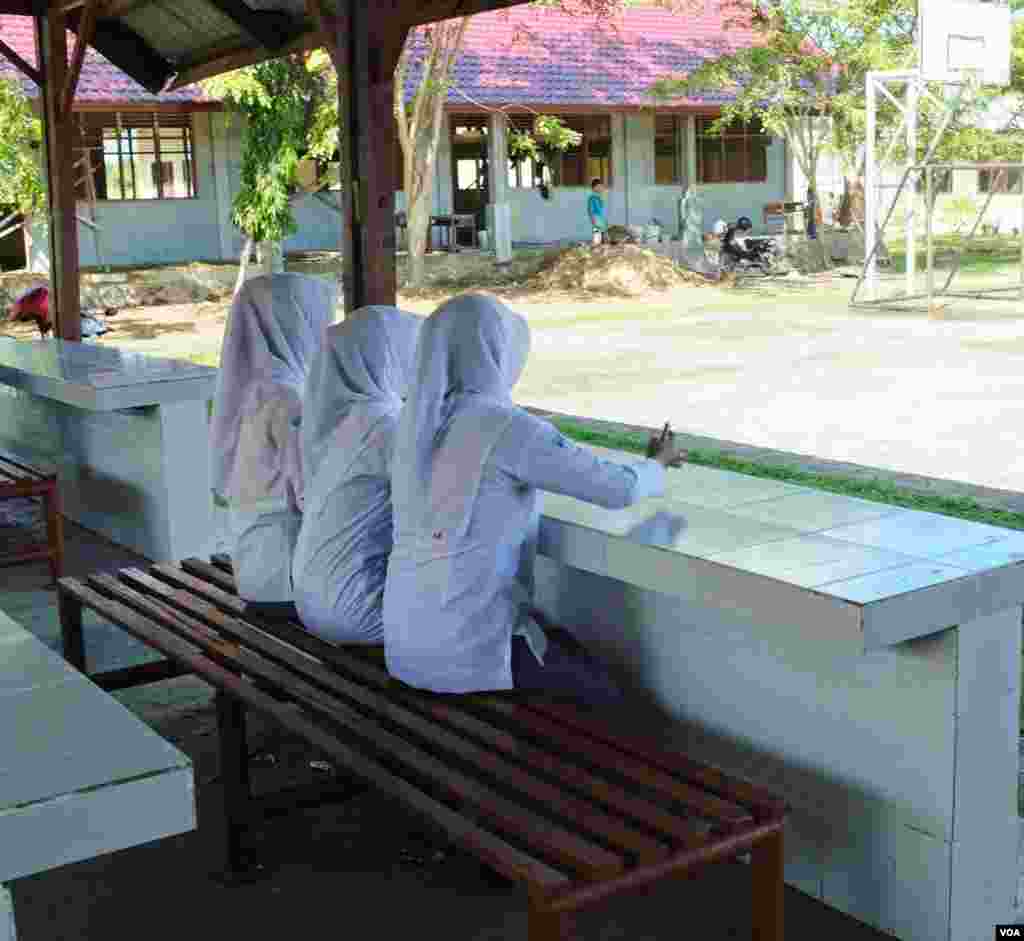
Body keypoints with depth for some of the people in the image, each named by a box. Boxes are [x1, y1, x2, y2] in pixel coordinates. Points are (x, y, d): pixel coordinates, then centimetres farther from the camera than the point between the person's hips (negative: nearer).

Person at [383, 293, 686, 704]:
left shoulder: (415, 419, 5)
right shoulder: (508, 427, -16)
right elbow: (620, 489, -12)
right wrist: (657, 465, 9)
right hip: (466, 643, -7)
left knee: (563, 643, 28)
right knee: (605, 697, 16)